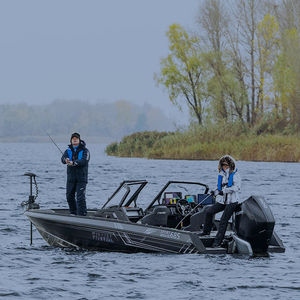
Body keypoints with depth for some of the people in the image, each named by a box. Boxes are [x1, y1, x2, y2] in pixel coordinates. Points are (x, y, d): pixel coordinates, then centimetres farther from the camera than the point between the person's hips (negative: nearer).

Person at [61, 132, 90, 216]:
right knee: (69, 196, 9)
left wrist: (73, 163, -32)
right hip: (71, 178, 4)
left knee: (80, 197, -13)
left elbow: (84, 161, -17)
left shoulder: (84, 150, 1)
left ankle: (82, 215, -13)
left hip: (81, 178, -4)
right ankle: (73, 213, 24)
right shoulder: (68, 151, 12)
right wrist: (66, 160, -33)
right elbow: (63, 158, -8)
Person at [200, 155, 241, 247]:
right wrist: (216, 192, -3)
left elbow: (236, 187, -16)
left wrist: (224, 191, -24)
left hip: (232, 201, -6)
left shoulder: (235, 175, -4)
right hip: (222, 201, 6)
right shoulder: (221, 175, 15)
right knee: (209, 211, -12)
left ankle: (218, 241, -9)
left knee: (223, 221, -12)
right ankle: (206, 231, 5)